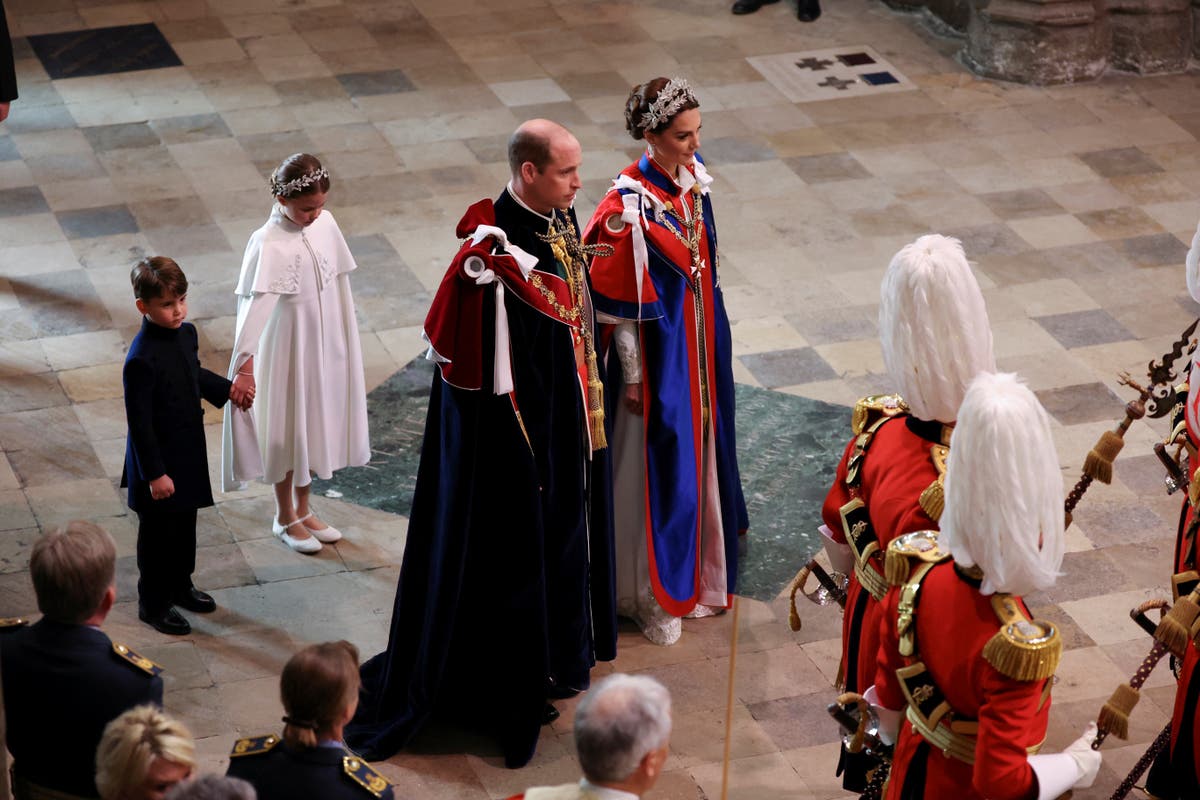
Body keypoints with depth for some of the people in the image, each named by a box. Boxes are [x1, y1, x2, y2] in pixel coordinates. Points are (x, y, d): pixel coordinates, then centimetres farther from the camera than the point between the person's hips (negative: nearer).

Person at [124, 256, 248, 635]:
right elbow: (139, 422, -24)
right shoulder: (141, 360, -29)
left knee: (185, 525, 23)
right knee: (158, 533, 9)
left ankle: (180, 585, 44)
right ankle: (153, 604, 27)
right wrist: (155, 473, -20)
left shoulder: (186, 333, -4)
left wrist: (227, 390, 9)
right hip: (158, 459, -8)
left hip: (189, 453, 8)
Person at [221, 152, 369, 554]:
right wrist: (244, 364, -36)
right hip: (288, 348, -6)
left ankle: (303, 509, 37)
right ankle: (285, 517, 29)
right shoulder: (269, 245, -24)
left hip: (325, 344, 6)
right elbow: (254, 306, -30)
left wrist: (347, 337, 13)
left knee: (316, 422, 18)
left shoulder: (325, 224, -5)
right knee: (288, 429, 10)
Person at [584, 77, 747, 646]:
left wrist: (713, 340, 16)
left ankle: (695, 568, 40)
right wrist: (633, 375, -14)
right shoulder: (628, 206, -25)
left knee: (699, 450, 20)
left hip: (701, 343, 8)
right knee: (658, 464, 5)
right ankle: (653, 595, 22)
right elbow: (616, 301, -19)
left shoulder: (692, 179, -3)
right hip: (657, 350, -7)